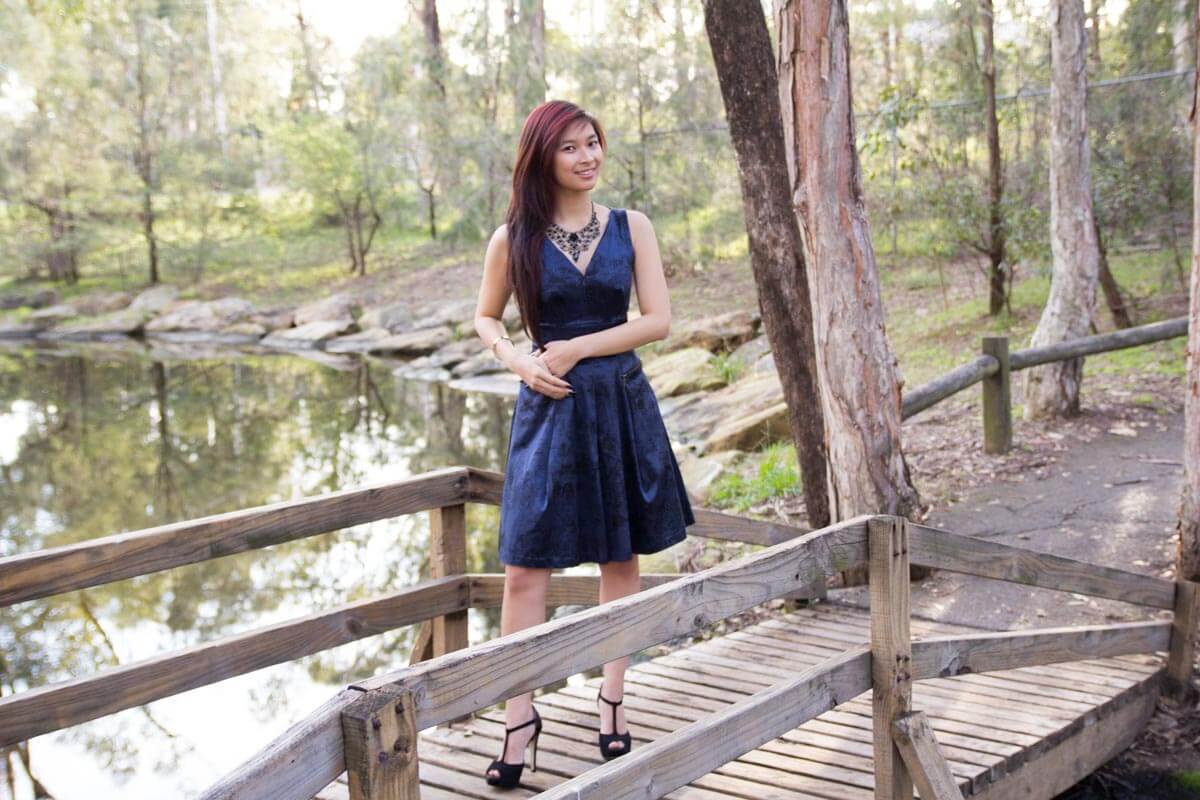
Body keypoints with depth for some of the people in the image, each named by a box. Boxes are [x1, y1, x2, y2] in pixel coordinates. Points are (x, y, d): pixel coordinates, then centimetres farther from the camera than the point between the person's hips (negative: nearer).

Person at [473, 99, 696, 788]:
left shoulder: (631, 227, 3)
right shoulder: (515, 239, 0)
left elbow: (659, 320, -3)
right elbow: (486, 319, 12)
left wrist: (576, 349, -11)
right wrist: (520, 362, -7)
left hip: (623, 405, 1)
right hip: (549, 408, -1)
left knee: (621, 560, 9)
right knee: (525, 570, -5)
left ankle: (613, 699, 23)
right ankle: (520, 718, 5)